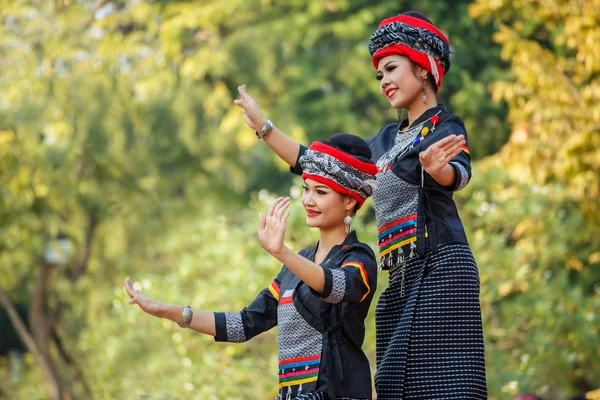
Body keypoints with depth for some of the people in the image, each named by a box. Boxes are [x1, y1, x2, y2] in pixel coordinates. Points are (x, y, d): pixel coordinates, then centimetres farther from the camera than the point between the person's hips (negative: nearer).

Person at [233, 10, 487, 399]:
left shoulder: (445, 126, 1)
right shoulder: (386, 140, 24)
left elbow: (459, 174, -21)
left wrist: (436, 168, -44)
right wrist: (263, 126, 30)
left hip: (440, 266, -7)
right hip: (402, 278, 7)